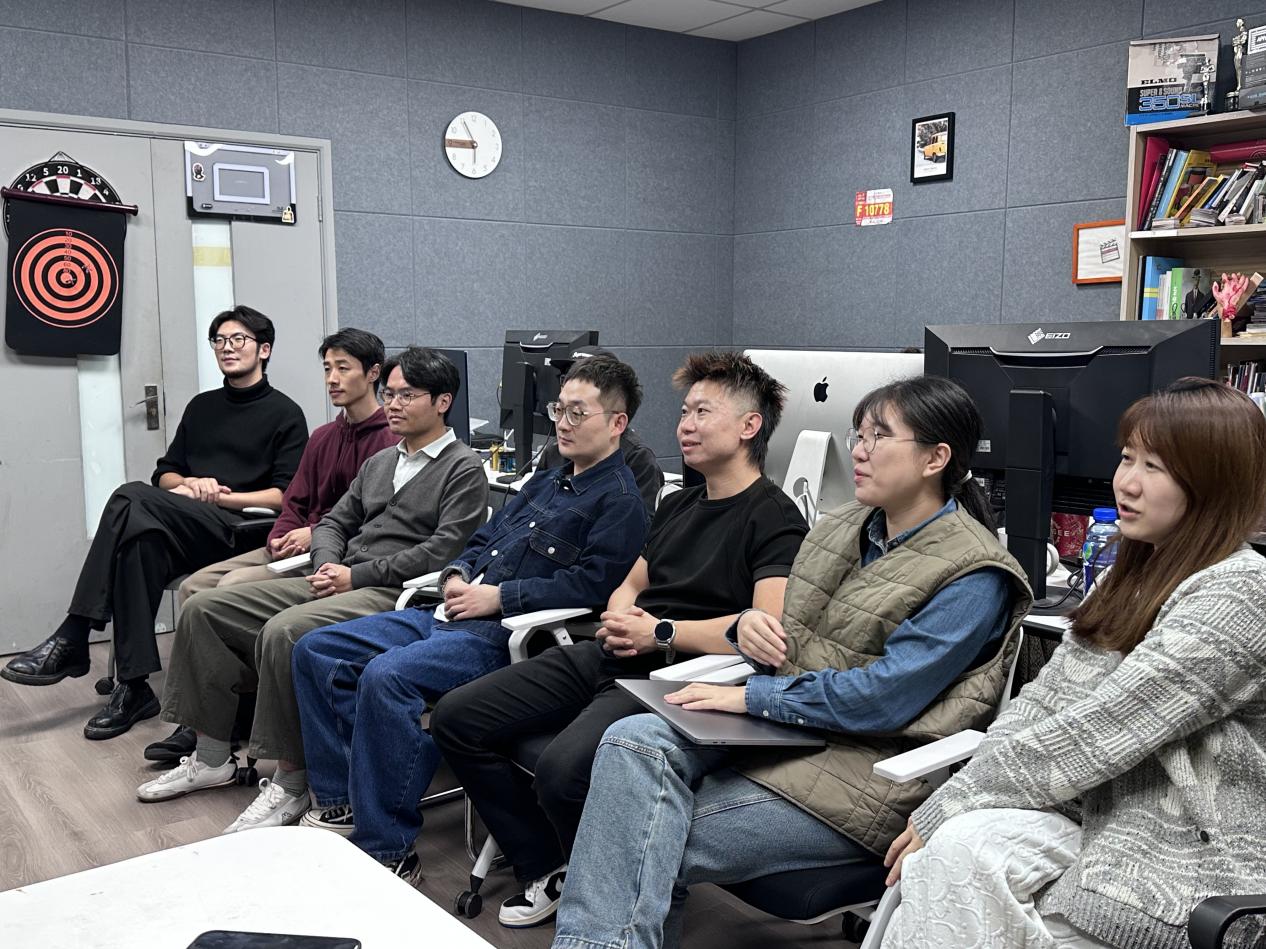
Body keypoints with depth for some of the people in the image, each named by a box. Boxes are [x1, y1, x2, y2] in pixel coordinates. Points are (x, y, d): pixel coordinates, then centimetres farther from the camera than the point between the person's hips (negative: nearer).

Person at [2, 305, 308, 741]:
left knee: (132, 498, -30)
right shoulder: (202, 406, 26)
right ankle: (134, 687, -34)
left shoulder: (285, 415, 7)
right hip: (182, 528, 5)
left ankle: (73, 639, -27)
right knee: (141, 538, -33)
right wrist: (191, 483, 0)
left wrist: (220, 496, -12)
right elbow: (165, 474, 24)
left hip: (236, 529, -5)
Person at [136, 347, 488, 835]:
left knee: (283, 631, -34)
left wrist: (356, 576, -14)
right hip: (340, 583, 9)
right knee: (204, 607, 0)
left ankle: (290, 783, -21)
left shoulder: (464, 469, -3)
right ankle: (211, 758, 8)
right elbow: (333, 522, 23)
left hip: (394, 595, -9)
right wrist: (327, 565, 0)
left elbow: (442, 550, -15)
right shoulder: (381, 461, 22)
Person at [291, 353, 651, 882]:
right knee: (315, 652, 4)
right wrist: (457, 576, 5)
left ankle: (386, 850, -20)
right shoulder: (547, 481, 22)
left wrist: (499, 597, -16)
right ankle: (343, 801, 9)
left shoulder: (619, 500, -7)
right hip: (450, 616, 10)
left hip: (502, 635, -10)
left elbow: (589, 584, -19)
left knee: (385, 676, -33)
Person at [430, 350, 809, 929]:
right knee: (455, 719, 0)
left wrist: (660, 633, -13)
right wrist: (618, 619, 5)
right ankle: (546, 868, 11)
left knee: (563, 769, -33)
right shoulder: (678, 506, 23)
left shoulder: (774, 519, -6)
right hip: (607, 660, 9)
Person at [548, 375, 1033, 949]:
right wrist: (751, 626, -3)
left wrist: (751, 697, -16)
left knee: (661, 842, -20)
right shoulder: (841, 529, 13)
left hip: (866, 772, -7)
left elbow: (884, 697, -18)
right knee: (633, 741, -20)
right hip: (785, 730, 7)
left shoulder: (974, 577, -11)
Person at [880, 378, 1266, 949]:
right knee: (955, 846, -21)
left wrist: (947, 808, -16)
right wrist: (949, 803, -6)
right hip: (1102, 821, 7)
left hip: (1187, 865, -7)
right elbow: (1040, 702, 7)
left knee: (962, 849, -25)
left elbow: (1091, 735, -21)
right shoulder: (1135, 575, 11)